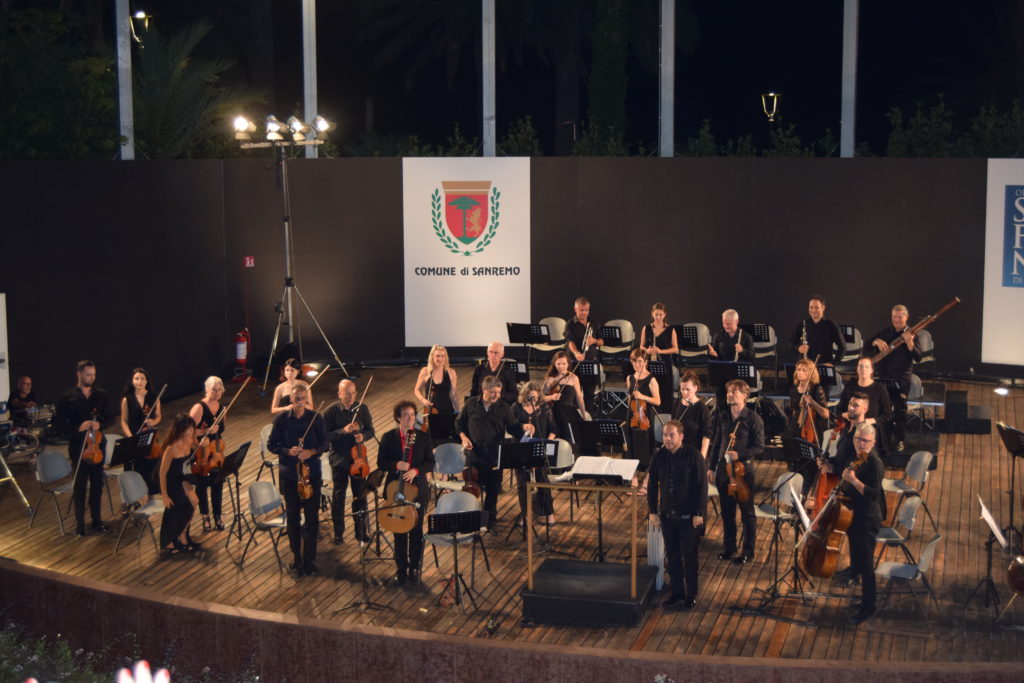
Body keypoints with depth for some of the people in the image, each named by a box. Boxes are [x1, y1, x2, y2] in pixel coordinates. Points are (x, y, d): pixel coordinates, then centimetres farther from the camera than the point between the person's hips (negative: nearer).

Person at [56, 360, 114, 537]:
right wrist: (77, 428, -21)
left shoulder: (101, 395, 2)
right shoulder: (68, 397, -5)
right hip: (78, 445, -3)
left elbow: (111, 418, 6)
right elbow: (60, 423, -5)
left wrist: (100, 424, -15)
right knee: (80, 485, 1)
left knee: (97, 482, 9)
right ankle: (79, 522, 11)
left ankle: (96, 519, 21)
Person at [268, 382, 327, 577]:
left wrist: (312, 451, -18)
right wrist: (288, 451, -18)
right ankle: (297, 559, 23)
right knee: (293, 517, 9)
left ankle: (309, 560, 14)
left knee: (312, 517, 2)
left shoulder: (316, 418, -5)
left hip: (312, 473, 0)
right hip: (289, 475, 0)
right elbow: (271, 444, 0)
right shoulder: (281, 419, -6)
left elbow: (324, 443, 2)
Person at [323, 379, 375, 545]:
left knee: (360, 495, 10)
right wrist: (343, 431, -27)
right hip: (339, 459, -2)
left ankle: (361, 531, 24)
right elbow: (325, 436, -13)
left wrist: (363, 436, -18)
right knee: (338, 496, 10)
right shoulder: (330, 412, -11)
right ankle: (338, 532, 23)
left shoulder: (362, 409, -4)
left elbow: (370, 430, 4)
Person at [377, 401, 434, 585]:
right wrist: (396, 465, -21)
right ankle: (401, 568, 20)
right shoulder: (388, 437, -2)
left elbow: (430, 462, 0)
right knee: (399, 530, 7)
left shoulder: (424, 437, 0)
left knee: (416, 530, 6)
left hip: (418, 490, 0)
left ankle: (414, 568, 19)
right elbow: (381, 462, -1)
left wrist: (416, 470, -18)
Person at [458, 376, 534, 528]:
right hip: (475, 454, 0)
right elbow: (460, 423, 10)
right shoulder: (471, 404, 1)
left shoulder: (503, 407, 0)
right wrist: (463, 437, -6)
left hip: (495, 456, 0)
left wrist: (523, 427, -19)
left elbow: (512, 427, 1)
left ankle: (490, 520, 25)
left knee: (493, 490, 9)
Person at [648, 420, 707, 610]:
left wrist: (699, 513, -13)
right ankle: (677, 592, 25)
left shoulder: (693, 456, -12)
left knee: (689, 556, 5)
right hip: (667, 514, 4)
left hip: (689, 516, -4)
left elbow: (702, 486, -11)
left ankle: (691, 594, 17)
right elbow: (652, 485, 7)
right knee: (672, 555, 12)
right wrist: (653, 511, 4)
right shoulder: (659, 457, 0)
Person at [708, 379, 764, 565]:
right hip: (723, 468, 5)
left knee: (747, 513, 5)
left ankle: (748, 551, 14)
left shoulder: (753, 419, -9)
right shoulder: (722, 417, 7)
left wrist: (739, 455, -22)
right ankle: (729, 546, 26)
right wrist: (711, 467, 12)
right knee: (727, 511, 13)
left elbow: (759, 447, -8)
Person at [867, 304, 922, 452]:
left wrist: (909, 343, -25)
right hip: (883, 375, 3)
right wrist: (876, 341, -14)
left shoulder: (912, 335, -1)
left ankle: (899, 440, 10)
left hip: (902, 377, -3)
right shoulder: (884, 332, 9)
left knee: (900, 409, -1)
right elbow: (866, 345, 6)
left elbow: (918, 358, -9)